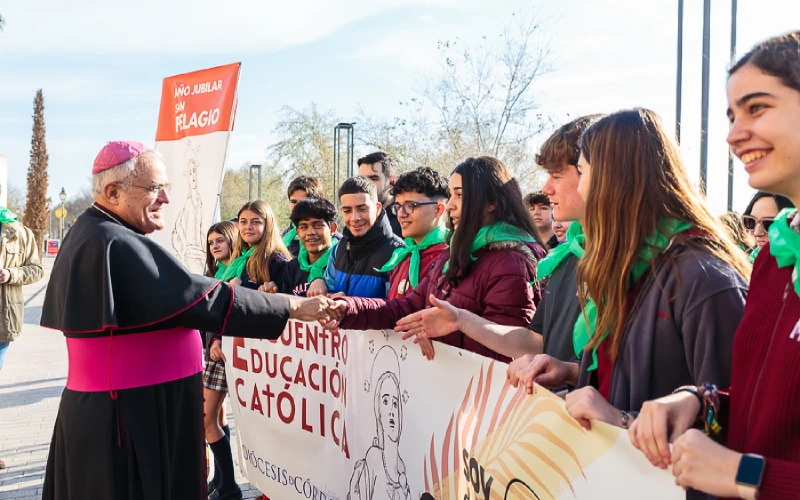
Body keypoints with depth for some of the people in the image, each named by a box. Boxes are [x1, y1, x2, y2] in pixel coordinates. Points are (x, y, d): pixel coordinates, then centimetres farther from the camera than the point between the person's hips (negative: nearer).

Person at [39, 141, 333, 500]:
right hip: (132, 412, -10)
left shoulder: (90, 233, 11)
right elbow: (202, 299, -24)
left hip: (119, 404, 10)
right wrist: (294, 307, -20)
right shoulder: (115, 246, -22)